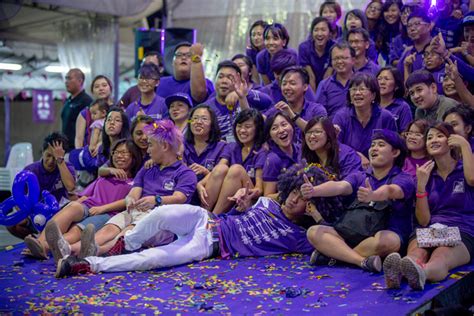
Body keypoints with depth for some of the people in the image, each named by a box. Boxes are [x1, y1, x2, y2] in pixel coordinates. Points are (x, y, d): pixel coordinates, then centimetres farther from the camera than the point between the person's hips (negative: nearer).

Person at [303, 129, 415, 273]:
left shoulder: (404, 179, -2)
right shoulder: (359, 177, 13)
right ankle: (363, 261, -32)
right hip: (355, 235, 5)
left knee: (385, 240, -39)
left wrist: (372, 196, -50)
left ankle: (334, 254, -20)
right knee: (314, 232, -14)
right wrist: (313, 190, -30)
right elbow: (339, 186, -8)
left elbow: (389, 191, -26)